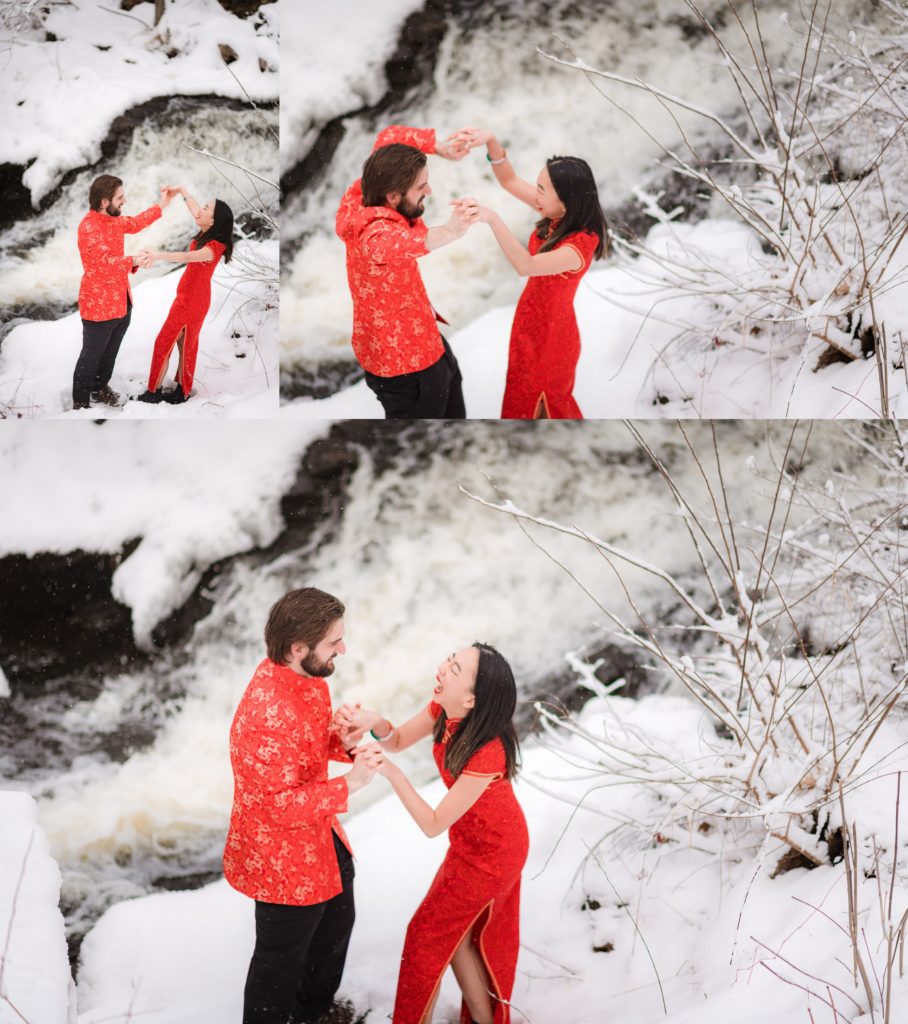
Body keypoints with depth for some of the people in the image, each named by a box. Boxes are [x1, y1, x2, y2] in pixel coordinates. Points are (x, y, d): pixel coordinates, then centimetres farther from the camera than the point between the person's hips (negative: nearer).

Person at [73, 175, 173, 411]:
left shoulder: (113, 219, 5)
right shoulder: (89, 226, -24)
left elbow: (134, 224, 26)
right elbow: (105, 261, -33)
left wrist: (162, 204, 24)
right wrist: (133, 261, -49)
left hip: (121, 300, 9)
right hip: (98, 303, -9)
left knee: (110, 351, 21)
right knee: (92, 354, 2)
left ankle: (100, 387, 39)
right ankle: (80, 402, 13)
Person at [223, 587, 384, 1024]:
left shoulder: (306, 677, -7)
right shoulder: (267, 714, -37)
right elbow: (279, 806, -31)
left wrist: (343, 741, -10)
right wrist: (350, 783, -35)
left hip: (320, 840, 10)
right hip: (282, 860, -10)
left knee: (336, 923, 31)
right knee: (282, 958, 12)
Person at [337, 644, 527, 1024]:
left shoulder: (486, 755, -39)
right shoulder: (444, 708, -18)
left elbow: (433, 825, -30)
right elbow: (398, 740, -4)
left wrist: (391, 773, -38)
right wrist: (374, 721, -27)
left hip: (489, 852, -8)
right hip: (477, 839, 8)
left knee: (432, 934, 7)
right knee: (459, 932, 22)